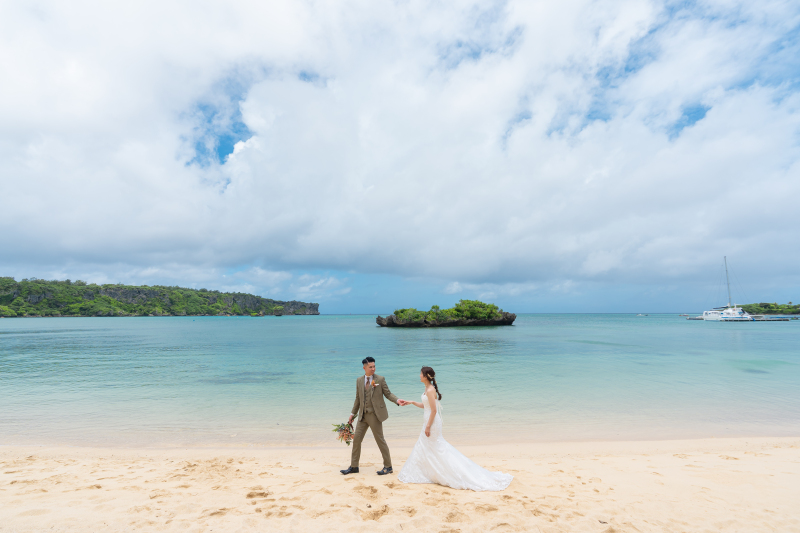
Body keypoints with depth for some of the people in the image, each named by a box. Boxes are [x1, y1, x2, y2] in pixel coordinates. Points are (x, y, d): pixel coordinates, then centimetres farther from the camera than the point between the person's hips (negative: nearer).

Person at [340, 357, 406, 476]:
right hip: (363, 415, 5)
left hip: (375, 414, -5)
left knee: (380, 440, 2)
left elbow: (388, 394, -4)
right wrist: (353, 413, 16)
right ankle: (354, 467, 24)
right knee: (356, 439, 8)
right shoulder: (359, 381, 7)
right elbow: (358, 398, 14)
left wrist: (397, 400, -21)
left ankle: (388, 467, 16)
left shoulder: (380, 379, -5)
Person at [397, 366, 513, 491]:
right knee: (423, 448, 18)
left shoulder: (430, 390, -23)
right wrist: (411, 402, 14)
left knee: (437, 449, 2)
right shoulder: (428, 388, 7)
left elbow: (434, 410, -24)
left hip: (432, 422, -10)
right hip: (428, 421, 10)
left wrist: (428, 427, -19)